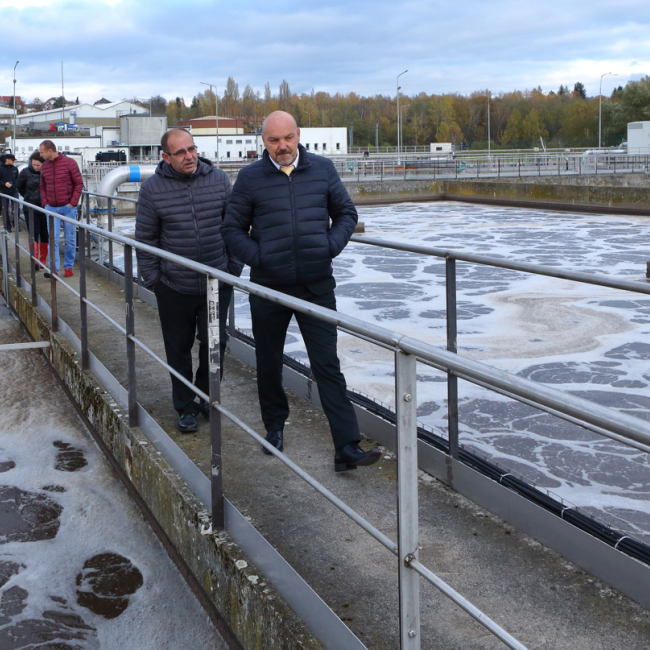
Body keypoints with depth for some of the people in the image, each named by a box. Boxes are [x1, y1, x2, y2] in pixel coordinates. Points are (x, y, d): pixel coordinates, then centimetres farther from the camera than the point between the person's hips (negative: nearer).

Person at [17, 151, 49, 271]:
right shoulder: (26, 172, -3)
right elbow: (19, 187, 11)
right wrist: (29, 197, 11)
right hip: (30, 209, -1)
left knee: (45, 235, 8)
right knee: (34, 234, -7)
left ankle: (43, 260, 19)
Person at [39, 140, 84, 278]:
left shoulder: (69, 163, -4)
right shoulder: (44, 166, 8)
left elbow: (79, 184, -3)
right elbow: (43, 187, 15)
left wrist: (73, 203, -9)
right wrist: (45, 203, 1)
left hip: (68, 207, -3)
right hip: (51, 208, 3)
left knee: (70, 239, 4)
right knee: (52, 239, -6)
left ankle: (68, 267, 16)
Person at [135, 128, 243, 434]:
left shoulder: (218, 179, -1)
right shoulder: (153, 188, -6)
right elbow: (146, 239, 0)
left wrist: (234, 268, 5)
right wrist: (152, 280, -2)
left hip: (216, 284, 1)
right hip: (174, 288, -1)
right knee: (179, 350, 10)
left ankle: (206, 395, 31)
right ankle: (185, 407, 26)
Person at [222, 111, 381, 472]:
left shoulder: (323, 169, 3)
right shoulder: (250, 178, -1)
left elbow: (347, 213, 11)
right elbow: (233, 228, 6)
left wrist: (331, 247, -4)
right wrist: (256, 257, -9)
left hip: (316, 285, 0)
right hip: (268, 287, 1)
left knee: (328, 365, -3)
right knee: (269, 363, 14)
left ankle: (347, 448, -4)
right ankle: (275, 426, 37)